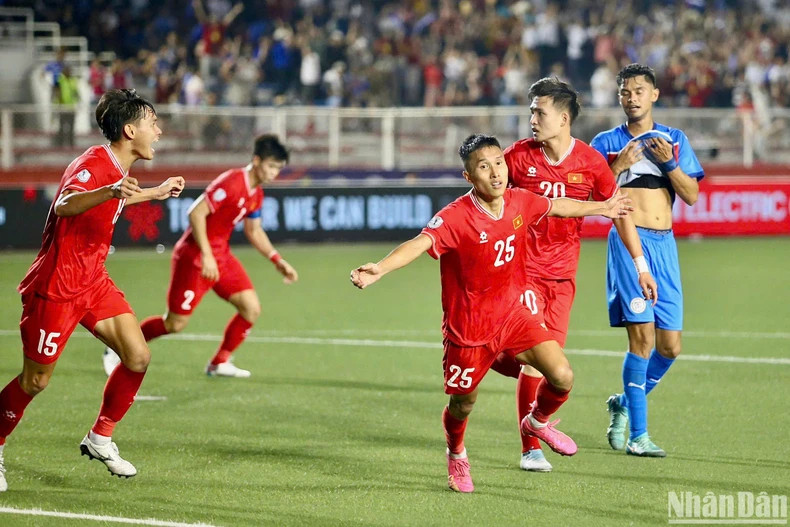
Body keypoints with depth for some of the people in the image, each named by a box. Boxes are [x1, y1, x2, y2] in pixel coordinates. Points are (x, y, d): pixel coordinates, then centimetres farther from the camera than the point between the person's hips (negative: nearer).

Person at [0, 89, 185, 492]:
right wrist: (110, 191, -59)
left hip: (92, 281, 8)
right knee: (35, 380, 0)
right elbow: (65, 205, -42)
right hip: (55, 287, -8)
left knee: (138, 357, -4)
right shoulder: (93, 164, -21)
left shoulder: (116, 168, 7)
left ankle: (100, 438, 12)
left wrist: (155, 193, 37)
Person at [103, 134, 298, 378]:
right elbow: (196, 213, -26)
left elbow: (254, 231, 20)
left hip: (220, 255, 8)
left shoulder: (256, 194, 6)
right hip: (194, 256, -8)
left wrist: (278, 261, 13)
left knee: (251, 308, -3)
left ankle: (219, 363, 11)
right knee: (175, 323, -4)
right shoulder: (231, 183, -22)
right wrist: (206, 255, -31)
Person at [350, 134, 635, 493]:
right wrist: (380, 269, -60)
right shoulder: (456, 218, -25)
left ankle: (538, 422, 25)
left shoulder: (520, 203, -6)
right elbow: (420, 243, -41)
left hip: (514, 313, 4)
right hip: (468, 325, -4)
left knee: (562, 377, -10)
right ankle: (456, 456, 45)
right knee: (463, 403, 10)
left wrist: (600, 207, 32)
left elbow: (556, 206, 15)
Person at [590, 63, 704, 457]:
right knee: (643, 336, -15)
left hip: (664, 244, 4)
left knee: (670, 346, 3)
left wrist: (669, 162, -8)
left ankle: (624, 403, 28)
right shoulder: (606, 143, 7)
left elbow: (692, 196, 6)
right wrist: (619, 166, -9)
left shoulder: (674, 140, 13)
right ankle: (637, 434, -10)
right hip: (627, 240, -4)